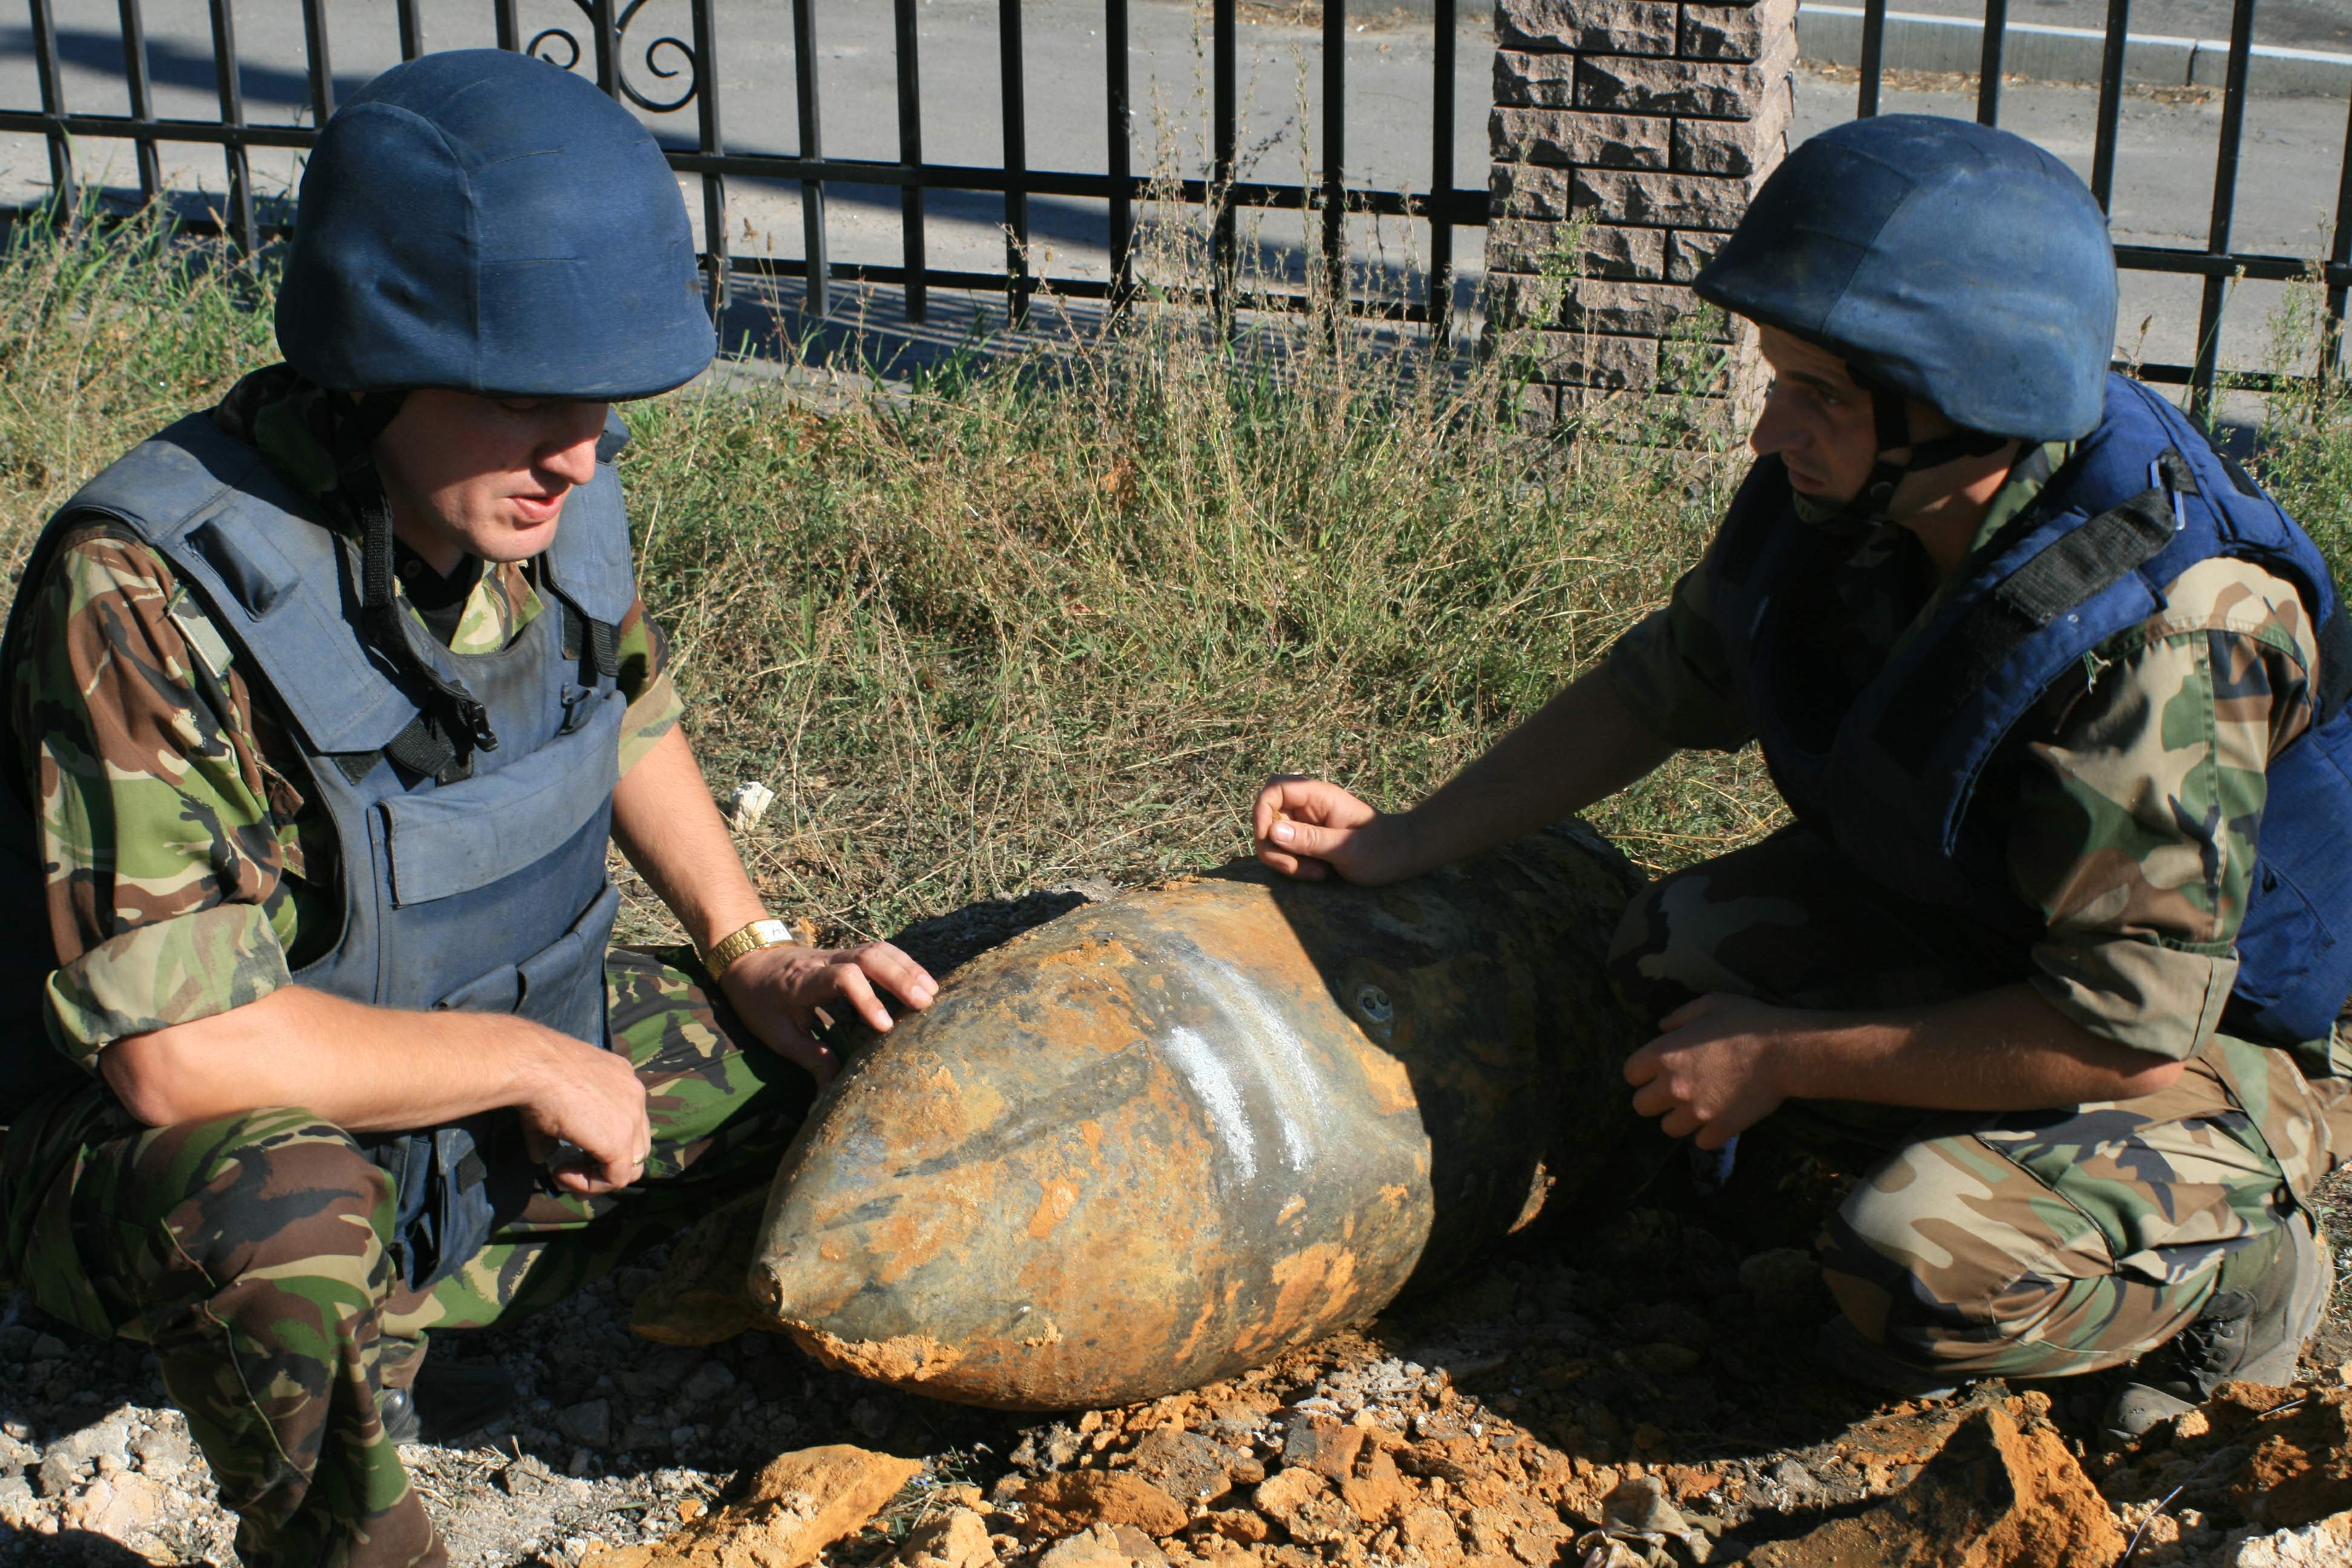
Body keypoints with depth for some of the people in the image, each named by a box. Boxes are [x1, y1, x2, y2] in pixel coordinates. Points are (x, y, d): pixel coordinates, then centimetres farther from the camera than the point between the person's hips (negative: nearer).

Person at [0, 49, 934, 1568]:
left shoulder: (553, 497, -11)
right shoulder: (149, 591, -32)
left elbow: (631, 713, 12)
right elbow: (176, 1051, -34)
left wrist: (753, 955, 2)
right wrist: (531, 1063, -24)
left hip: (492, 1060, 8)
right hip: (181, 1147, -7)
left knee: (864, 1047, 3)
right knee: (279, 1215, -40)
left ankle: (394, 1312, 10)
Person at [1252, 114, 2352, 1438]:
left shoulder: (2168, 636, -36)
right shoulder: (1845, 494, -15)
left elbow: (2129, 1031, -33)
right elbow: (1669, 682, 3)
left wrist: (1785, 1058, -24)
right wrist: (1405, 842, -1)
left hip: (2223, 1039, -7)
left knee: (1923, 1280, -27)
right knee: (1677, 958, -9)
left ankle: (2238, 1257, 2)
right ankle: (1988, 1162, 7)